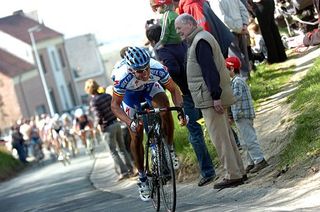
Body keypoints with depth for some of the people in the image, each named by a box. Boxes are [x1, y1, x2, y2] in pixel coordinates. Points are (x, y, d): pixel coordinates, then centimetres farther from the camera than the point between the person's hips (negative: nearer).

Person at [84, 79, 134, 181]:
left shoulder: (93, 101, -15)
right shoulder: (107, 95, 3)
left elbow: (99, 116, -22)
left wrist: (99, 124, -3)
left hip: (107, 128, -6)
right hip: (116, 123, 6)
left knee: (113, 152, 3)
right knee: (122, 148, 17)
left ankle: (123, 172, 0)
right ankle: (130, 169, 21)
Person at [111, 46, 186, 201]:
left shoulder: (157, 69, -38)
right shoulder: (123, 78, -42)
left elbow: (173, 89, -23)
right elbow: (115, 105, -30)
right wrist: (130, 123, -46)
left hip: (150, 87, 1)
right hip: (130, 93, -1)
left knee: (165, 110, -29)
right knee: (136, 136, -4)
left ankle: (169, 149, -6)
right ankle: (142, 178, 13)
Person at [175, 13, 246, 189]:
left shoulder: (200, 41, -14)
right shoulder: (199, 39, 19)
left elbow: (210, 70, -21)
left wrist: (216, 96, -25)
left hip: (210, 98, -11)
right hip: (213, 97, 11)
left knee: (219, 137, -8)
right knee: (226, 135, 13)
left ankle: (233, 175, -6)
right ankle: (238, 172, 17)